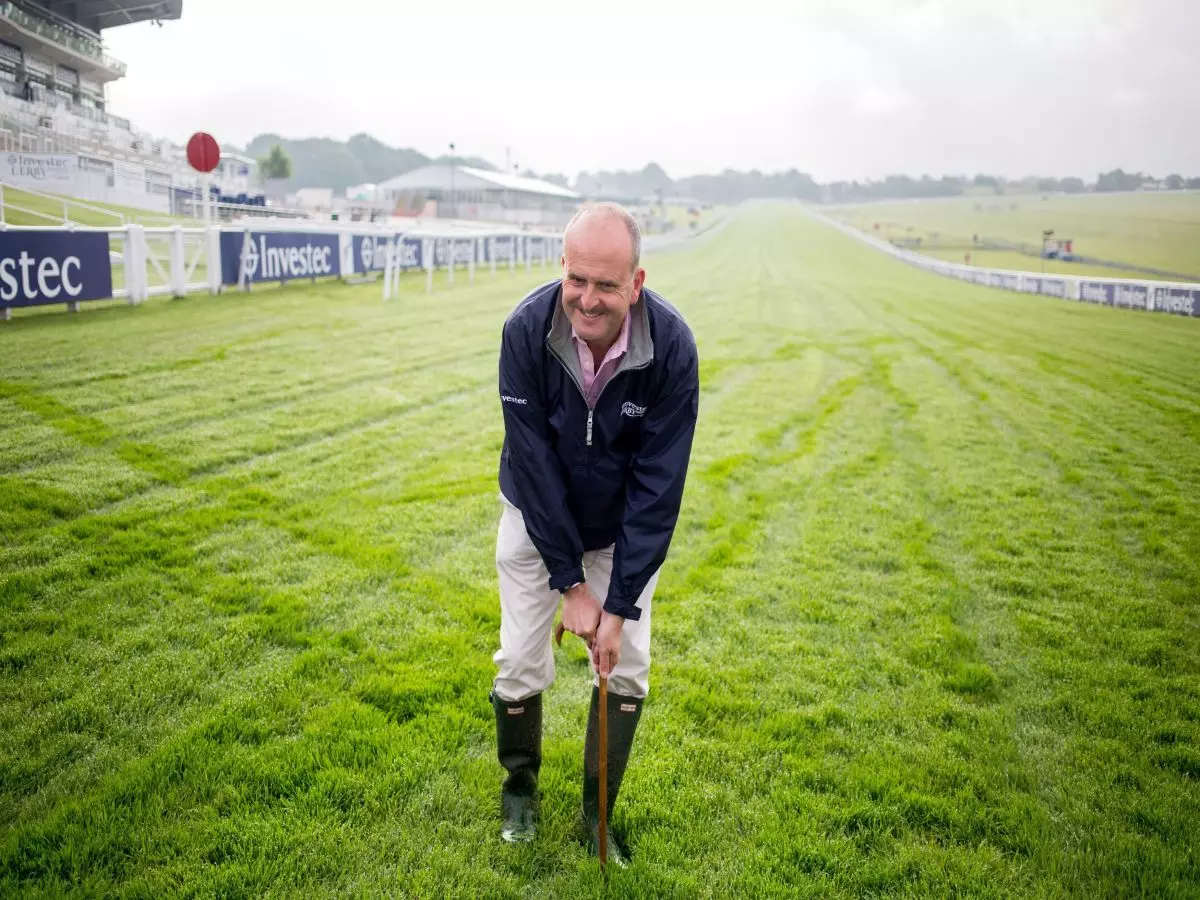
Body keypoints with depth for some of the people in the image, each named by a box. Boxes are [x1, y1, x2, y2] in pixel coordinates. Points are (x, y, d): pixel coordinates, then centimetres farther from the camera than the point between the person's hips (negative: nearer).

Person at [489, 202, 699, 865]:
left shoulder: (671, 345, -28)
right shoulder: (526, 330, -28)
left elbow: (658, 484, -24)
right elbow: (534, 462, -22)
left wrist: (620, 605, -23)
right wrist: (570, 581, -20)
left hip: (625, 525, 1)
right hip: (537, 518, 0)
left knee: (627, 668, 3)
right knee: (520, 663, 2)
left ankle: (599, 809, 27)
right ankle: (520, 785, 32)